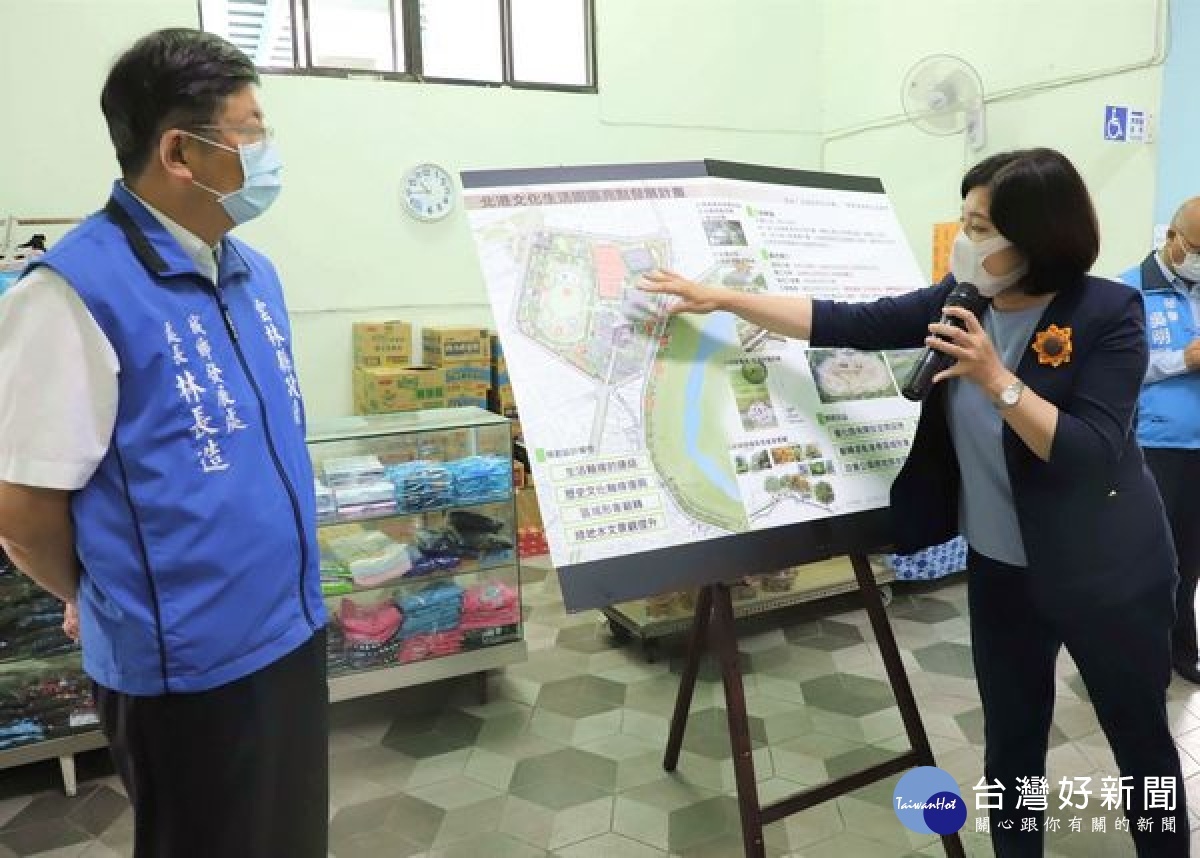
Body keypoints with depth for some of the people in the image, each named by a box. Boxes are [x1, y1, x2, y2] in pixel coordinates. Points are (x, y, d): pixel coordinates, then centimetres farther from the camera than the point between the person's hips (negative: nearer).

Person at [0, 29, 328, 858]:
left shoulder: (255, 273, 5)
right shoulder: (77, 292, -19)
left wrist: (285, 596, 15)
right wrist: (111, 608, 2)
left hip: (293, 632, 7)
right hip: (188, 664, -7)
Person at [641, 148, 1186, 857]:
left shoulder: (1109, 312, -18)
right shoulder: (962, 301, -4)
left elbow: (1090, 454, -24)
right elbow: (845, 324, -5)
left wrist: (995, 379, -31)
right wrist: (721, 299, -7)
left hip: (1105, 571, -4)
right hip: (999, 566, 4)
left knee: (1141, 740, 17)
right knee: (1011, 742, 16)